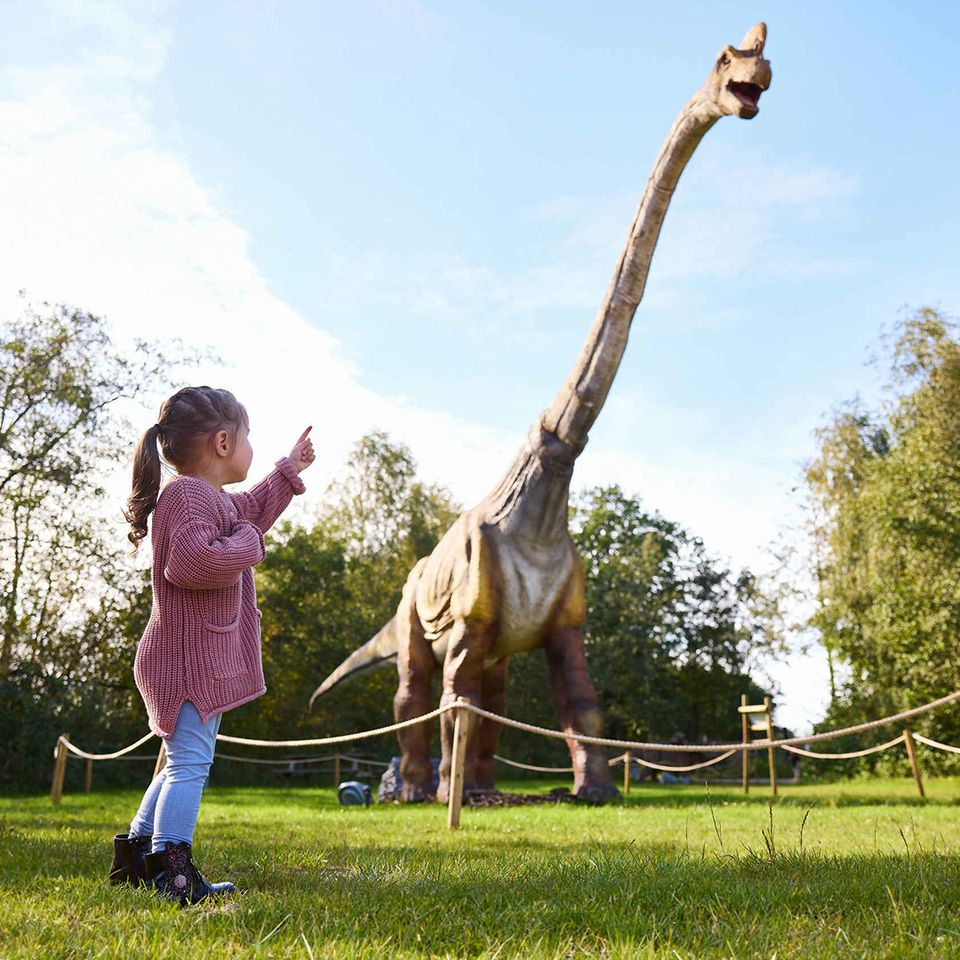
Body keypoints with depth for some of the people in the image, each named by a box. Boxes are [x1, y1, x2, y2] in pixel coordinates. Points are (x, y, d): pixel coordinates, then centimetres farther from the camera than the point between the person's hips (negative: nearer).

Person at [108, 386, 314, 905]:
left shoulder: (215, 499, 17)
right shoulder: (187, 494, -17)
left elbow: (252, 511, 37)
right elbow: (192, 560, -32)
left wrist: (289, 470, 40)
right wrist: (247, 542, -18)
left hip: (204, 662, 11)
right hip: (190, 660, -11)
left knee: (184, 763, 19)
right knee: (190, 763, -9)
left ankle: (137, 851, 28)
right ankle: (171, 869, -5)